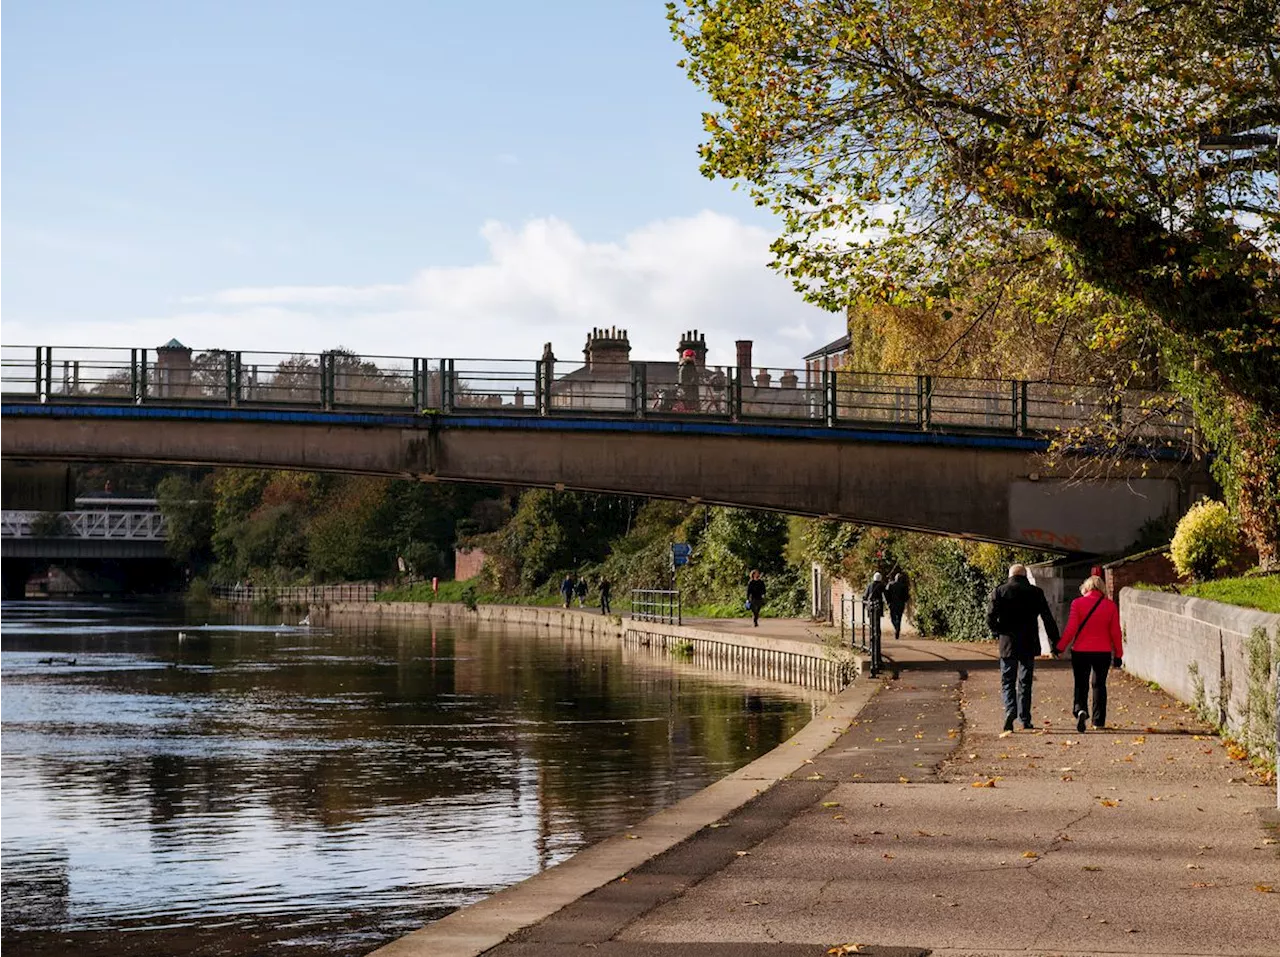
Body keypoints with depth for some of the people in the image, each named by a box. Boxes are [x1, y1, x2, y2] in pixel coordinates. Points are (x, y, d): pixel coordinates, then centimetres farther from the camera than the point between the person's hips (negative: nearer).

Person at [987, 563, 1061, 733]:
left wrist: (998, 633, 10)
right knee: (1025, 682, 12)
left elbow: (990, 618, -8)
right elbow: (1048, 619, 0)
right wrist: (1054, 644, 5)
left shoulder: (1000, 591, -1)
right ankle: (1025, 719, 13)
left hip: (1007, 644, -1)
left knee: (1007, 681, 4)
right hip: (1029, 644, 1)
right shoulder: (1035, 593, 1)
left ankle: (1010, 711, -19)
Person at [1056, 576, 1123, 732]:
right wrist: (1118, 654, 10)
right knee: (1099, 684, 13)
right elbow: (1115, 632, 3)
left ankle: (1080, 709, -19)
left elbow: (1071, 629, -9)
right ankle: (1099, 721, 14)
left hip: (1081, 651, -1)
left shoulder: (1077, 603, -5)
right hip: (1103, 652, 2)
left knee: (1081, 685, 7)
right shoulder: (1110, 605, 0)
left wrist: (1060, 647, 0)